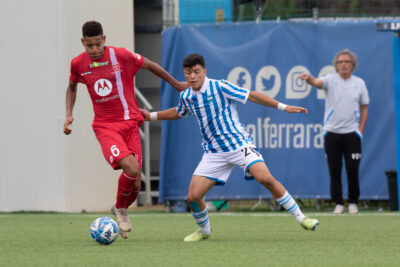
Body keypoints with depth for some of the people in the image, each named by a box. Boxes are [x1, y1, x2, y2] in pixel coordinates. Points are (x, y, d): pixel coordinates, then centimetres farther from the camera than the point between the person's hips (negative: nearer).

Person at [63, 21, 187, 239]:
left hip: (129, 123, 1)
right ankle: (120, 210, 0)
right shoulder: (78, 64, 1)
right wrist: (69, 114, 10)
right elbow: (72, 87, 23)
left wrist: (176, 85, 19)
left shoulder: (120, 56, -6)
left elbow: (150, 66, 10)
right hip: (105, 127, -1)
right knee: (131, 167, -26)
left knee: (135, 182, -6)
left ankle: (122, 209, 27)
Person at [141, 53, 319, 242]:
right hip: (214, 153, 4)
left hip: (239, 144, -4)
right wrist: (151, 116, 29)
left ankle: (300, 218, -14)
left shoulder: (220, 87, -11)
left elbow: (252, 96, -7)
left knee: (265, 178, -25)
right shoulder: (186, 97, 5)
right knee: (193, 196, -7)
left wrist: (283, 107, -9)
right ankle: (204, 230, 23)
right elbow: (179, 113, 30)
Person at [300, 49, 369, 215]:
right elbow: (317, 82, -20)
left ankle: (353, 202, 12)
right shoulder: (330, 80, 1)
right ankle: (338, 203, 7)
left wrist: (360, 130, 2)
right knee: (334, 170, 0)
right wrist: (308, 78, -44)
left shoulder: (359, 83, 7)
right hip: (332, 132, -1)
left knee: (352, 170, -1)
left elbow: (364, 108, 11)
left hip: (352, 133, 1)